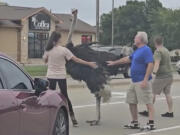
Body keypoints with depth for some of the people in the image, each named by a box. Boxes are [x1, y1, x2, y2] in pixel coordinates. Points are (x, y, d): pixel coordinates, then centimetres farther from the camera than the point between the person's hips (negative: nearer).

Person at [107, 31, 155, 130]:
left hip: (142, 81, -10)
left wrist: (145, 79, -27)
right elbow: (128, 59, 29)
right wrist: (114, 63, 36)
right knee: (131, 101, 14)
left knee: (148, 102, -8)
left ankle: (151, 123, -9)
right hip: (135, 82, 10)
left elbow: (150, 65, -21)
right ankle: (135, 123, 22)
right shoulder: (138, 50, 17)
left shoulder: (146, 50, -13)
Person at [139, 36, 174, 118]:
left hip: (161, 76, -9)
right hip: (169, 75, 9)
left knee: (153, 93, -3)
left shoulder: (158, 52, -14)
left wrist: (154, 72, -44)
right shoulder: (166, 50, 15)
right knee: (167, 93, 9)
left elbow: (157, 63, -31)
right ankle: (170, 112, 7)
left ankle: (148, 112, 0)